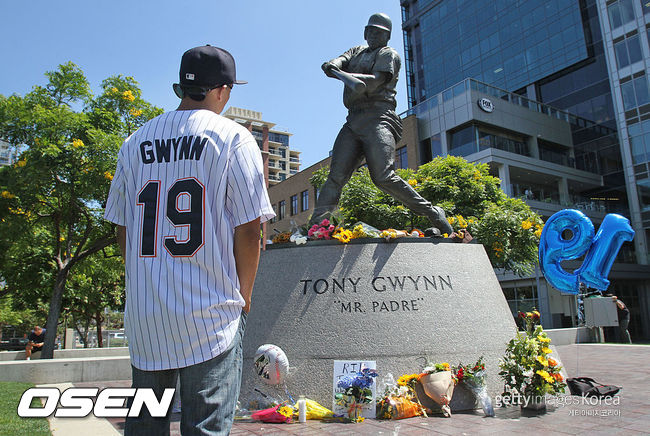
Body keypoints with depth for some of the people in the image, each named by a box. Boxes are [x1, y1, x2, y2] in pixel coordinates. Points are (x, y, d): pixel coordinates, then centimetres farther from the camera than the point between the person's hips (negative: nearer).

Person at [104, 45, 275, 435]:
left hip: (143, 313, 5)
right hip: (210, 312, -4)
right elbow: (249, 228, -8)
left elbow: (123, 230, 12)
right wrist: (243, 297, 4)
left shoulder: (136, 142, 10)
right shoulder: (232, 137, -4)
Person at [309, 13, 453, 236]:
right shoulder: (357, 52, 31)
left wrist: (340, 74, -9)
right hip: (353, 122, 6)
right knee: (336, 176, -8)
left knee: (383, 177, -21)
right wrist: (333, 66, -15)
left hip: (377, 118, -5)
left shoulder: (389, 54, 12)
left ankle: (433, 214, -11)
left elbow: (375, 81, -8)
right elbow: (332, 65, 10)